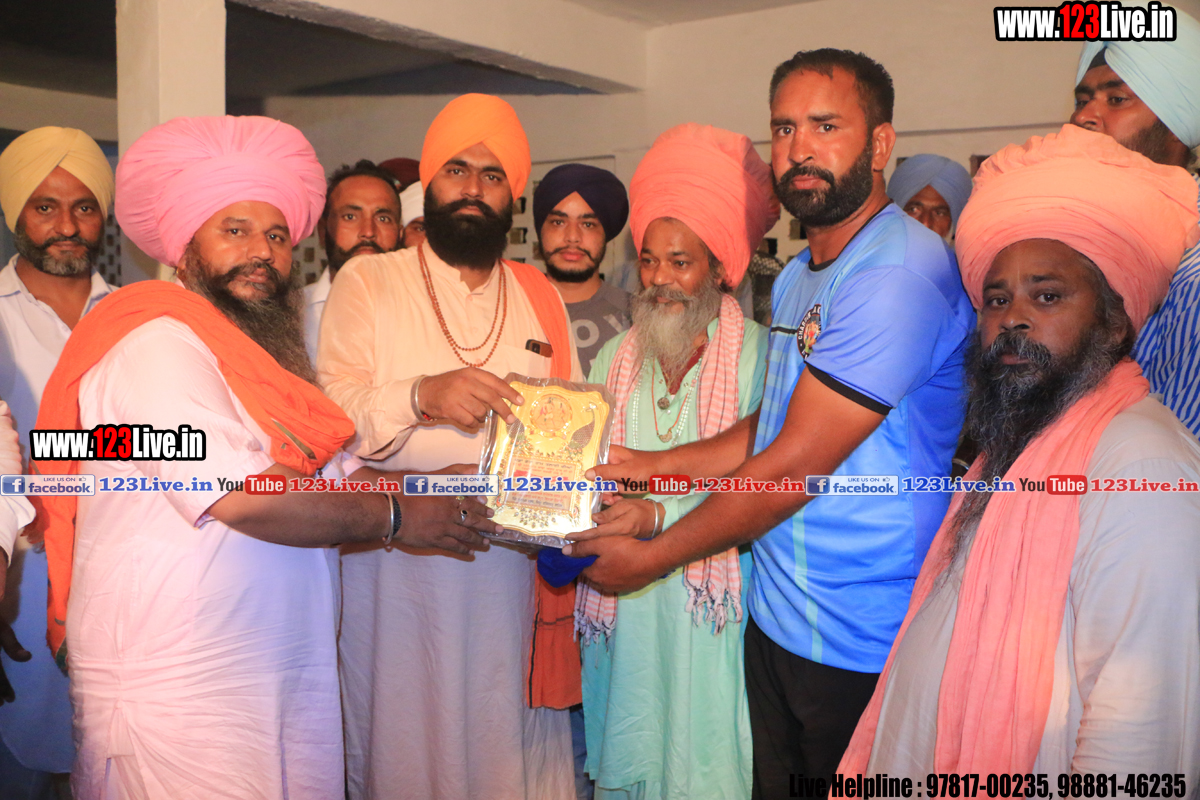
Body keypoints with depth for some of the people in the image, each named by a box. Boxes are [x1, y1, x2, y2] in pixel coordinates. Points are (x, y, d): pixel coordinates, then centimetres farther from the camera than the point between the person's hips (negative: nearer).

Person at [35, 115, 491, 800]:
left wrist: (436, 494, -3)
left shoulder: (260, 349, 16)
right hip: (177, 689, -8)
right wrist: (396, 516, -15)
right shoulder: (157, 341, -12)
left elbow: (338, 474, 13)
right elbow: (243, 498, -23)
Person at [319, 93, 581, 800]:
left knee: (506, 736, 9)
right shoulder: (368, 281, 4)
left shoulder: (541, 298, 13)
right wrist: (421, 395, -26)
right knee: (401, 734, 6)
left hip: (514, 565, 3)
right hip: (397, 560, -2)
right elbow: (330, 409, -8)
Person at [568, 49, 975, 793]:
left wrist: (650, 558, -13)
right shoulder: (798, 276, 12)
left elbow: (795, 466, -22)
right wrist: (651, 466, 5)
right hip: (777, 619, 8)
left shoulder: (901, 272, -21)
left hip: (862, 647, -8)